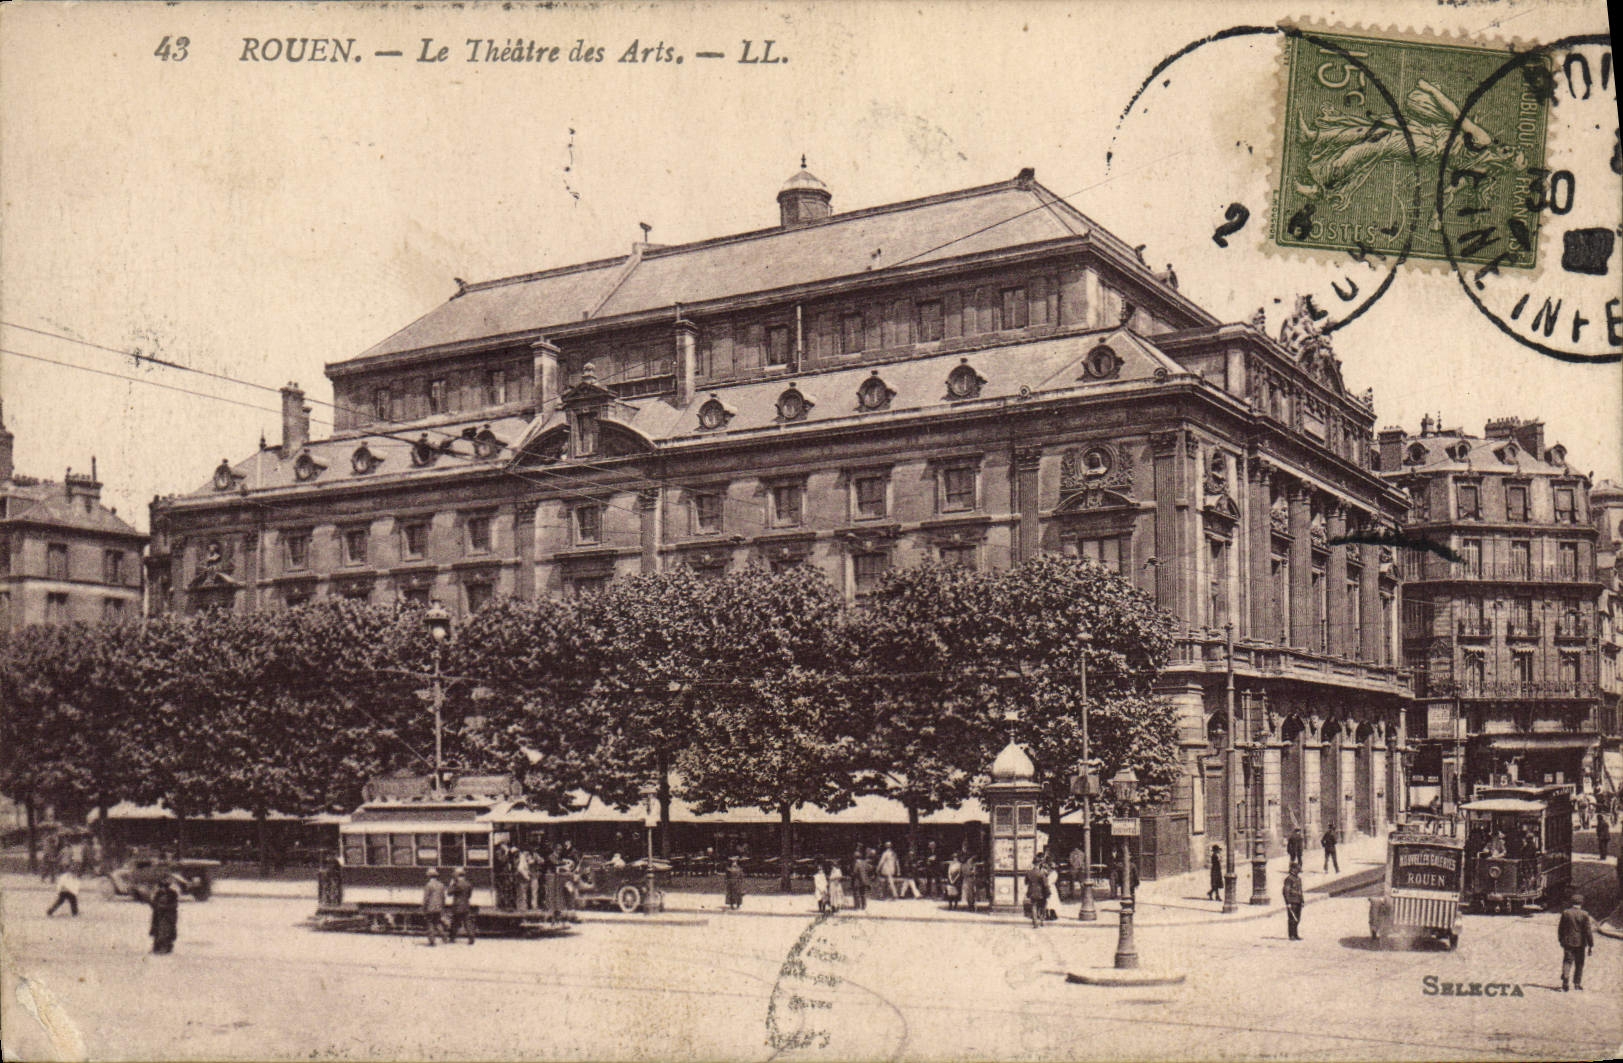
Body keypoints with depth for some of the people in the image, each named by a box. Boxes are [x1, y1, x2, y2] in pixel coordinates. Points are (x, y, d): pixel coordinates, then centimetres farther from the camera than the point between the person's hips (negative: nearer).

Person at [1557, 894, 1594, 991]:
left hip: (1568, 942, 1)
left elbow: (1560, 928, 5)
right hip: (1580, 943, -1)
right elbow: (1588, 931, -9)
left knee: (1567, 961, 3)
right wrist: (1591, 946, -5)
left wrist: (1561, 940, 20)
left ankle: (1564, 982, -14)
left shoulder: (1565, 913, -2)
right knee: (1579, 964, 12)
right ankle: (1577, 984, 19)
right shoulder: (1584, 914, -9)